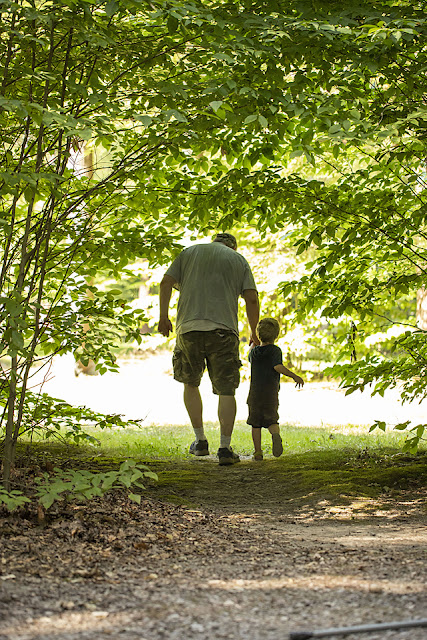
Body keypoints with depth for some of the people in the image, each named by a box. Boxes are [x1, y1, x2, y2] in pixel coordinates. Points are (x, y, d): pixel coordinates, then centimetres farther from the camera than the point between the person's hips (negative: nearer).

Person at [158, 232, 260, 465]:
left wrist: (163, 316, 14)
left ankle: (200, 441, 16)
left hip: (188, 328, 1)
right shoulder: (239, 260, 16)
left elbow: (166, 283, 7)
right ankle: (225, 448, -4)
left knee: (190, 383, 18)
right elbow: (252, 299, 6)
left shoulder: (189, 252, 19)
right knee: (226, 390, 3)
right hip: (223, 330, -1)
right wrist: (253, 332, 17)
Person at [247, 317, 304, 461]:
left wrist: (254, 342, 49)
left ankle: (258, 451, 4)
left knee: (256, 422, 8)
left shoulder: (254, 351, 8)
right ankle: (276, 434, -31)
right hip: (271, 392, -2)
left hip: (255, 392, 2)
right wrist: (295, 376, -15)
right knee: (271, 420, 3)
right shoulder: (275, 350, -4)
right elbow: (278, 367, -20)